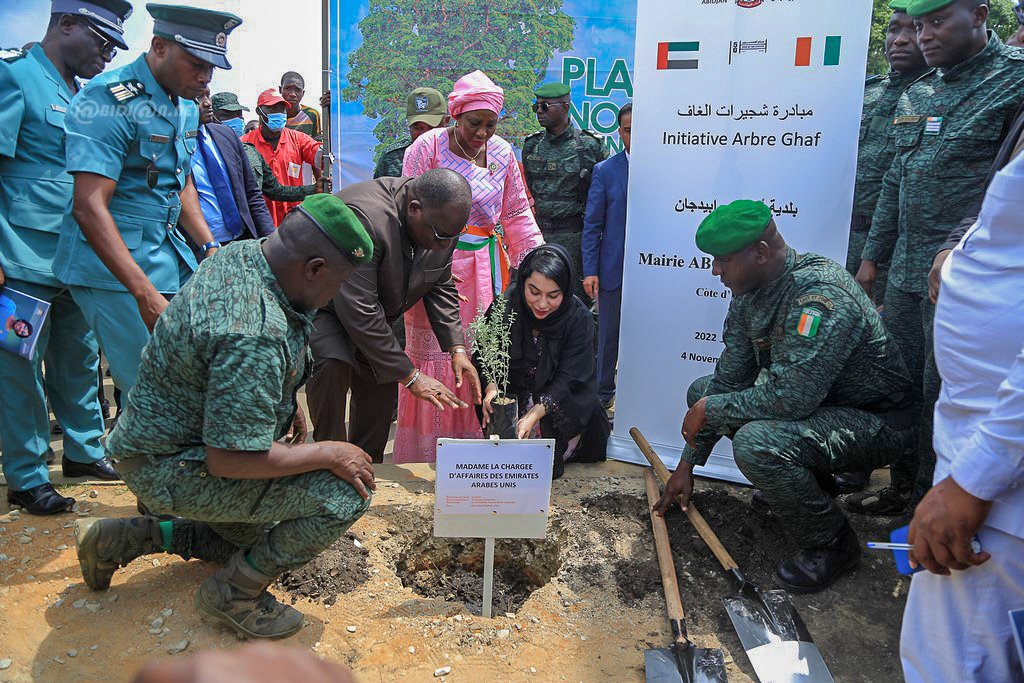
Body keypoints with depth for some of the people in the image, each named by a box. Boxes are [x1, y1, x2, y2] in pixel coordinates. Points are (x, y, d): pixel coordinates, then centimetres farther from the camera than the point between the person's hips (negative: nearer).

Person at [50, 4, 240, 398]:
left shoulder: (187, 108, 11)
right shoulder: (110, 100, -16)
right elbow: (89, 206, -23)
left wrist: (210, 247, 8)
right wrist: (145, 294, -29)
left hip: (169, 257, 8)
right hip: (114, 266, -8)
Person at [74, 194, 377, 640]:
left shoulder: (242, 253, -5)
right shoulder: (255, 337, -35)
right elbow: (229, 459, -31)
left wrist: (285, 401, 13)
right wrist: (329, 454, -21)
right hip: (173, 471, -10)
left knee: (255, 540, 29)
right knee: (345, 493, -20)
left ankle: (120, 540, 24)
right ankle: (233, 594, -1)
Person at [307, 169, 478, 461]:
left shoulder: (443, 222, -14)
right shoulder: (364, 218, -39)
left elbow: (441, 286, 0)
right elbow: (359, 312, -38)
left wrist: (456, 349, -12)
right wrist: (410, 376, -33)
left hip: (373, 311, 8)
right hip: (324, 305, -7)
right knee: (332, 365, -32)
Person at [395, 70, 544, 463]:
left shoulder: (502, 152, 7)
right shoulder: (428, 147, -6)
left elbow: (517, 214, 11)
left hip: (486, 266, 4)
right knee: (435, 353, 2)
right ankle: (425, 458, 15)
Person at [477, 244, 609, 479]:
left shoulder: (579, 318, -17)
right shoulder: (506, 306, -14)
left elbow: (568, 378, -21)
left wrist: (535, 414, -36)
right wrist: (491, 387, -31)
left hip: (558, 398, -1)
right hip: (511, 394, 2)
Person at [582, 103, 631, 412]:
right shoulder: (605, 171, 1)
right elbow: (592, 225, 1)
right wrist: (590, 270, -6)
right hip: (614, 268, 0)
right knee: (609, 334, 9)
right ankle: (603, 393, 23)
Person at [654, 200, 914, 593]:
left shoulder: (820, 295, -31)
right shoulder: (750, 292, -3)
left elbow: (790, 398, -35)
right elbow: (729, 378, 3)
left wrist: (710, 410, -19)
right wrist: (688, 464, 5)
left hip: (874, 422, -9)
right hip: (811, 399, 9)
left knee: (756, 443, -33)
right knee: (703, 391, 7)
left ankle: (833, 544, -5)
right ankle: (812, 483, 16)